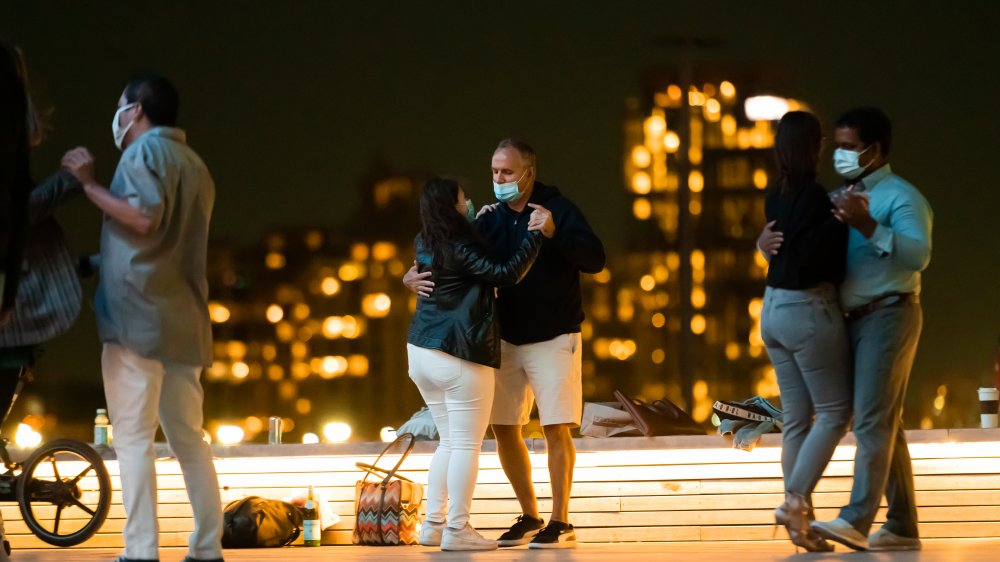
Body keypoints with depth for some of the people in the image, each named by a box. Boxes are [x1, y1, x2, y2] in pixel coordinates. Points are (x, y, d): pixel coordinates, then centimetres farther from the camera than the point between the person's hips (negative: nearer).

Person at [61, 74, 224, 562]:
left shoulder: (144, 150, -4)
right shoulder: (193, 163, 23)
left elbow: (144, 218, -20)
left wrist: (88, 184, -11)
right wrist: (97, 258, 33)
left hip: (138, 314, -8)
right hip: (182, 318, 8)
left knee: (133, 438, -9)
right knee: (188, 439, 10)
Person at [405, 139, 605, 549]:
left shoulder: (557, 209, -10)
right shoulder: (490, 219, 1)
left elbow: (595, 260, -20)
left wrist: (554, 233, -34)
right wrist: (414, 276, -13)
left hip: (553, 338, -5)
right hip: (507, 340, 5)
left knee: (555, 428, -6)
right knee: (503, 428, 6)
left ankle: (560, 523, 2)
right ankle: (530, 518, 19)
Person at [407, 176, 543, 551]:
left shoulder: (425, 244, 11)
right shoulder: (459, 248, -14)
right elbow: (505, 274, -20)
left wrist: (480, 221, 29)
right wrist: (535, 236, -16)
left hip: (422, 352, 9)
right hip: (459, 357, -9)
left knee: (449, 442, 17)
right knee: (466, 445, -2)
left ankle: (433, 526, 15)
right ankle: (457, 530, -3)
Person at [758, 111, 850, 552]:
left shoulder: (776, 197, 7)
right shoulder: (813, 196, -17)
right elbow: (809, 258, -24)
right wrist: (840, 221, -16)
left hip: (774, 310, 8)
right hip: (808, 311, -8)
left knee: (796, 417, 9)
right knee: (835, 413, 1)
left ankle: (800, 517, 9)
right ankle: (796, 500, -10)